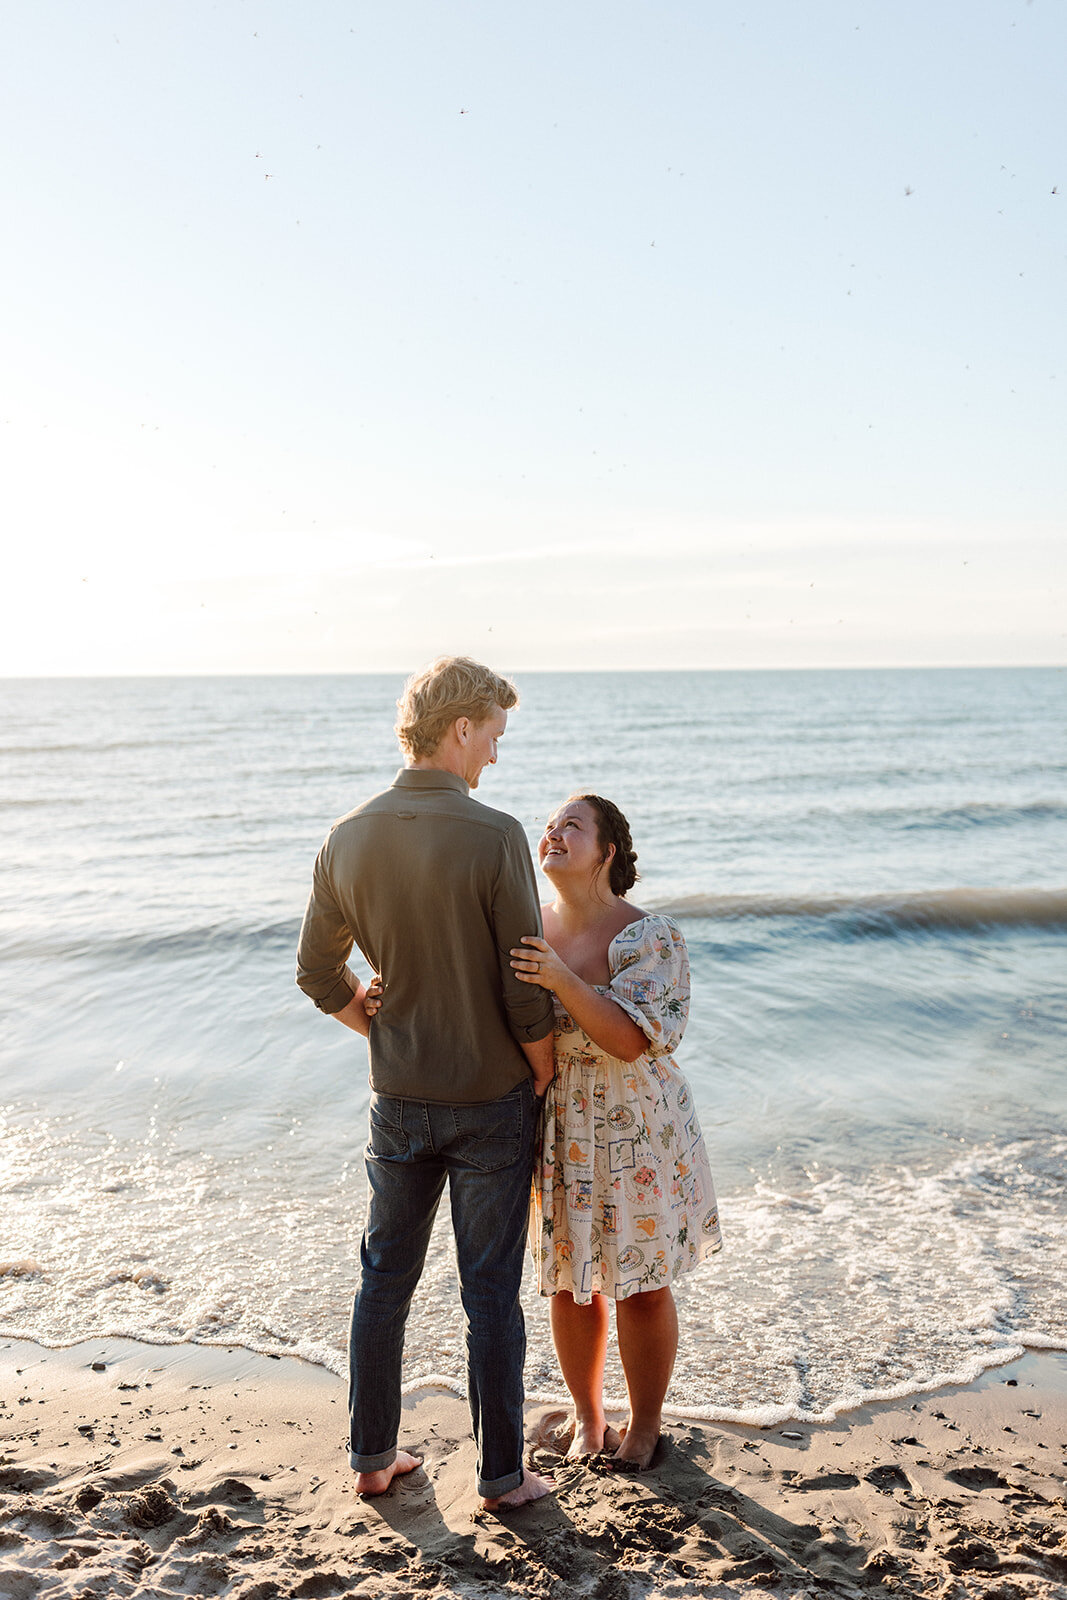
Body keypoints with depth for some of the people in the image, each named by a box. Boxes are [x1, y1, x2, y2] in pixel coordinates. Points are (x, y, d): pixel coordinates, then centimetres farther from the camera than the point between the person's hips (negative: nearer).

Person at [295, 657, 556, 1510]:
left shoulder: (349, 838, -5)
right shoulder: (494, 837, -21)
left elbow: (320, 973, 5)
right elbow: (527, 991, -18)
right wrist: (546, 1080, -1)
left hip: (399, 1098, 4)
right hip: (492, 1100, -4)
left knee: (385, 1278, 19)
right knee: (491, 1293, 10)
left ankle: (373, 1457, 33)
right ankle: (502, 1473, 26)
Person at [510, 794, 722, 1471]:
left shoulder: (650, 939, -18)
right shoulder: (526, 928, -5)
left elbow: (632, 1041, -26)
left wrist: (563, 980, -38)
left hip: (633, 1137, -3)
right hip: (555, 1140, 4)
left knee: (641, 1287, 12)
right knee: (570, 1283, 17)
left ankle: (645, 1426, 36)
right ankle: (588, 1416, 40)